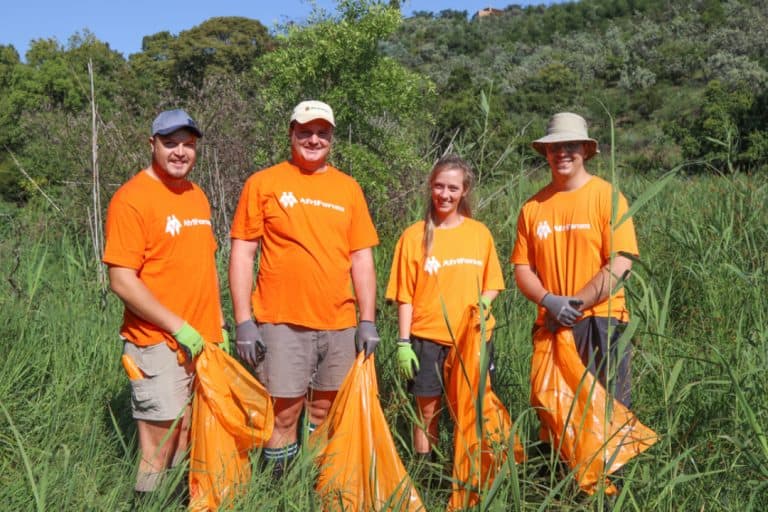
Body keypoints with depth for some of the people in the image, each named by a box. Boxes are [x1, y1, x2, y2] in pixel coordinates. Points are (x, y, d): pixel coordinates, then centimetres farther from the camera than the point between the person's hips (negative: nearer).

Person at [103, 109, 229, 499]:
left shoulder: (197, 196, 11)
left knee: (190, 436, 15)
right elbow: (122, 281, -16)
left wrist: (218, 324, 14)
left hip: (203, 341, 7)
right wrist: (178, 327, -17)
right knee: (159, 448, 1)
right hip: (159, 344, -7)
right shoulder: (132, 198, -12)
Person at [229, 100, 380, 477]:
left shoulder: (348, 188, 10)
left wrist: (367, 321, 4)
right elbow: (242, 253, 0)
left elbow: (362, 258, 10)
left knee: (325, 413, 12)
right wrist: (244, 321, -7)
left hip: (340, 324, 3)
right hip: (282, 322, -3)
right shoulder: (263, 183, 2)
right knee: (283, 416, 2)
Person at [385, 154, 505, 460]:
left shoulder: (479, 233, 4)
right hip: (428, 339, -1)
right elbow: (404, 296, 0)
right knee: (428, 411, 8)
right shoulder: (414, 236, -1)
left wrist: (484, 301, -10)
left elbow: (492, 283, 12)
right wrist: (403, 342, -5)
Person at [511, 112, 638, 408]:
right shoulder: (533, 207, 7)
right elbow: (522, 268, 5)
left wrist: (575, 304, -16)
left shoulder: (607, 196, -3)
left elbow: (620, 265, -10)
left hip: (601, 321, -3)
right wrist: (549, 301, -13)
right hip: (551, 326, 3)